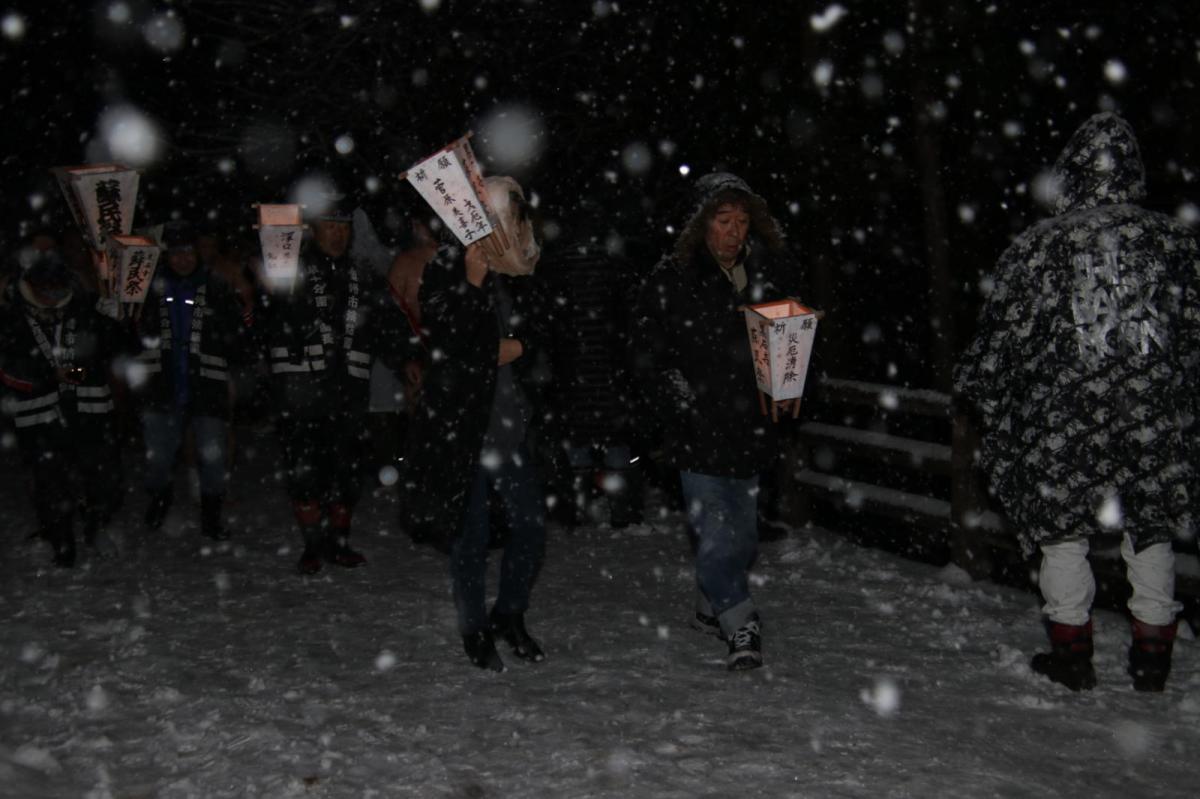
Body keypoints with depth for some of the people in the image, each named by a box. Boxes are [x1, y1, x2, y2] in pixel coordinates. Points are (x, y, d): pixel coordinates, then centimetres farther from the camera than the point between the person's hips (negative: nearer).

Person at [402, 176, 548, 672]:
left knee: (531, 525, 7)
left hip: (508, 422, 6)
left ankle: (510, 616, 28)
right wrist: (473, 279, -25)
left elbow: (533, 336, 15)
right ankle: (475, 631, 23)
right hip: (461, 424, -6)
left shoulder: (511, 276, 9)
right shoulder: (444, 273, -9)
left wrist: (515, 346, -8)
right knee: (472, 535, 5)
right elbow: (450, 345, -20)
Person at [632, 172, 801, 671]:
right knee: (717, 539, -7)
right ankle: (742, 625, 9)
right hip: (698, 436, -4)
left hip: (750, 432, 5)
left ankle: (712, 607, 37)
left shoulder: (771, 276, 4)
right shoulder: (669, 282, -8)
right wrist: (682, 405, -13)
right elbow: (649, 358, -5)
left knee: (743, 538, 15)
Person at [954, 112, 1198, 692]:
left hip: (1062, 420, -2)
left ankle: (1071, 651, 17)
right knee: (1151, 530, 15)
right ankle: (1153, 655, 23)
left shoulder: (1037, 246, -6)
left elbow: (1001, 335, -1)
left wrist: (974, 390, 14)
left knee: (1062, 528, 11)